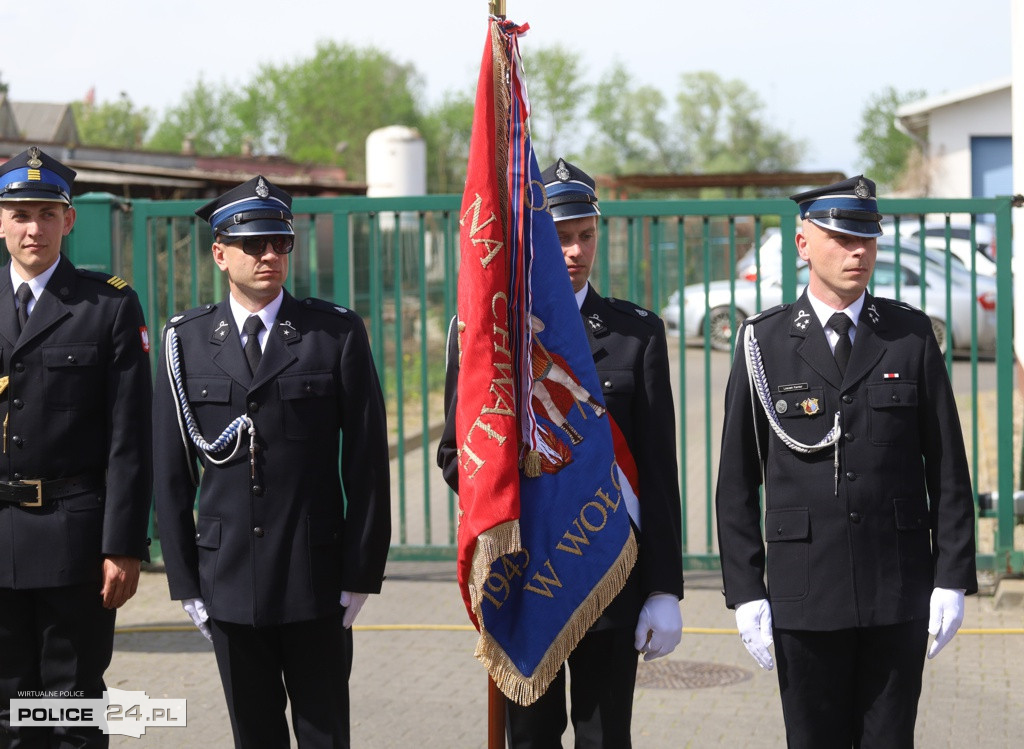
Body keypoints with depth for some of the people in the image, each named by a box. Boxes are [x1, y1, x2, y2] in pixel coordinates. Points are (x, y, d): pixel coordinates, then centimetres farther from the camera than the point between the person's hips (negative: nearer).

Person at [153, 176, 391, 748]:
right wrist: (185, 581, 3)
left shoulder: (338, 332, 0)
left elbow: (367, 461, -1)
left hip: (317, 579, -2)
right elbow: (173, 473, 6)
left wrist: (362, 573, -5)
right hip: (230, 582, 2)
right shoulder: (186, 341, 5)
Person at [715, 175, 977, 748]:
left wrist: (952, 578, -1)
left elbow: (947, 466, 5)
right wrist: (746, 592, -3)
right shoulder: (764, 343, 2)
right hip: (805, 591, -1)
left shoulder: (912, 335, 5)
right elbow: (737, 481, 2)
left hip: (900, 590, 1)